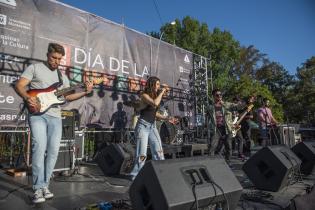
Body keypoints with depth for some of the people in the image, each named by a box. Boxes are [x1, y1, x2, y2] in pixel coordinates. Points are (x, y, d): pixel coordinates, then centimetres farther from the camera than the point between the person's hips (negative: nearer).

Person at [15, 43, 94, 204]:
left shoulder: (62, 76, 20)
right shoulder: (34, 68, 7)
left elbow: (67, 96, 17)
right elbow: (19, 85, 0)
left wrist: (85, 92, 4)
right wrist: (27, 97, -19)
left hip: (55, 116, 5)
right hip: (37, 114, -4)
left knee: (53, 150, -1)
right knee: (40, 147, -18)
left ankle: (44, 185, 11)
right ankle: (38, 188, -9)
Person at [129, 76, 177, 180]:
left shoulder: (155, 95, 10)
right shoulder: (144, 95, -11)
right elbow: (155, 103, -30)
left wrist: (167, 118, 9)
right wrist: (162, 92, -18)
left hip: (152, 126, 7)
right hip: (143, 126, -7)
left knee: (158, 151, 5)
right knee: (142, 154, -6)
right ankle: (135, 176, 9)